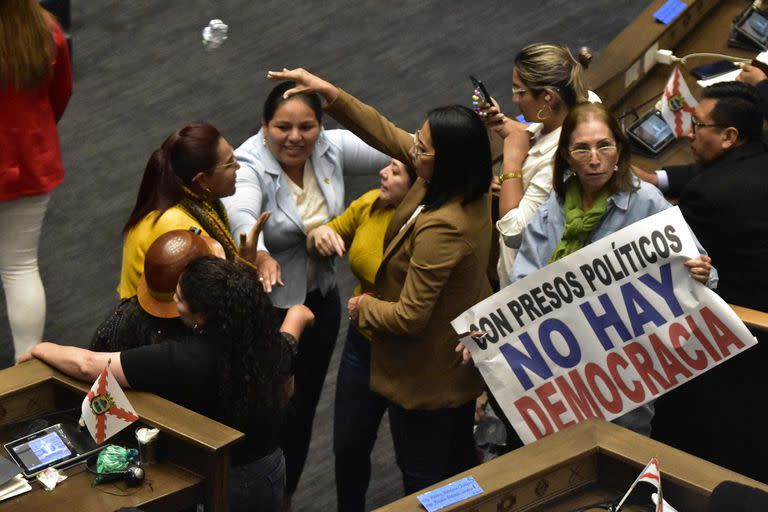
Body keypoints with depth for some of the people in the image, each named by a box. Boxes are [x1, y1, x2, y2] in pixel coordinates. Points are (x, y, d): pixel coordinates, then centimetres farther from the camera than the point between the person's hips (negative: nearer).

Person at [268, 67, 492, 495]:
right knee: (460, 458, 28)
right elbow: (386, 134, -2)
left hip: (427, 374, -9)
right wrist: (330, 92, -7)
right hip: (462, 358, 9)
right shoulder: (470, 189, -12)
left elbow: (410, 316, -29)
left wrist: (364, 307, -10)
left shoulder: (441, 228, -38)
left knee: (423, 475, 13)